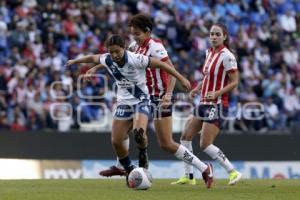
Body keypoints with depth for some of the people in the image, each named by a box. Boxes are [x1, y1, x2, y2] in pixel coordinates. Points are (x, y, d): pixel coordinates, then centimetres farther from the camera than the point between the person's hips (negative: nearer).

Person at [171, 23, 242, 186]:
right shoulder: (209, 52, 10)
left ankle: (233, 172, -4)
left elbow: (234, 82, -15)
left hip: (217, 105, -9)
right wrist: (198, 88, 9)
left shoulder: (227, 56, -14)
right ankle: (188, 176, 18)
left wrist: (217, 93, -26)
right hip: (204, 103, 9)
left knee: (205, 145, -13)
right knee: (185, 137, 9)